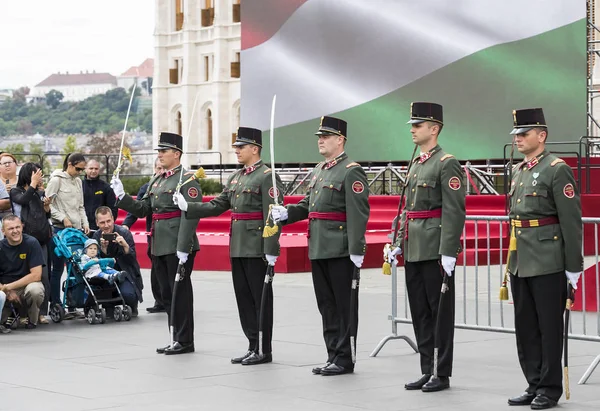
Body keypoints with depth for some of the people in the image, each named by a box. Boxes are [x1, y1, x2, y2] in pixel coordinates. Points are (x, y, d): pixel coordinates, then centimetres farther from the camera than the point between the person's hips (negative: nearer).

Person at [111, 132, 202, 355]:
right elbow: (143, 209, 16)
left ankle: (185, 341, 4)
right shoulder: (156, 181, 17)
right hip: (160, 246, 9)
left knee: (180, 293, -3)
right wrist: (121, 196, 2)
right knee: (167, 294, 12)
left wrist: (183, 248, -22)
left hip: (178, 246, -8)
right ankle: (176, 338, 20)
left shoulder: (187, 180, -10)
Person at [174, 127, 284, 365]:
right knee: (244, 298, 11)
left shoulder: (267, 176, -11)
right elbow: (217, 206, 16)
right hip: (238, 247, 8)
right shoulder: (236, 177, 15)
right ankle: (253, 347, 18)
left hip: (257, 248, -8)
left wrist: (271, 251, -20)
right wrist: (188, 208, 6)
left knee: (261, 299, -2)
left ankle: (265, 351, 5)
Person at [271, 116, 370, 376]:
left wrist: (357, 251, -20)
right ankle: (333, 356, 19)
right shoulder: (319, 170, 17)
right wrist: (286, 213, 3)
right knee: (326, 305, 12)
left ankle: (344, 359, 5)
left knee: (344, 305, -1)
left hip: (340, 250, -9)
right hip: (319, 249, 9)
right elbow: (308, 205, 23)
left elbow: (359, 214, -16)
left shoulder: (351, 171, -10)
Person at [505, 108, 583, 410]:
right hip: (520, 263, 8)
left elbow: (572, 222, -13)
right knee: (525, 328, 11)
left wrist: (574, 266, -14)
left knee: (549, 327, 1)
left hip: (548, 263, -8)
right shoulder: (518, 171, 14)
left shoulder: (557, 169, -10)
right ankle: (534, 385, 20)